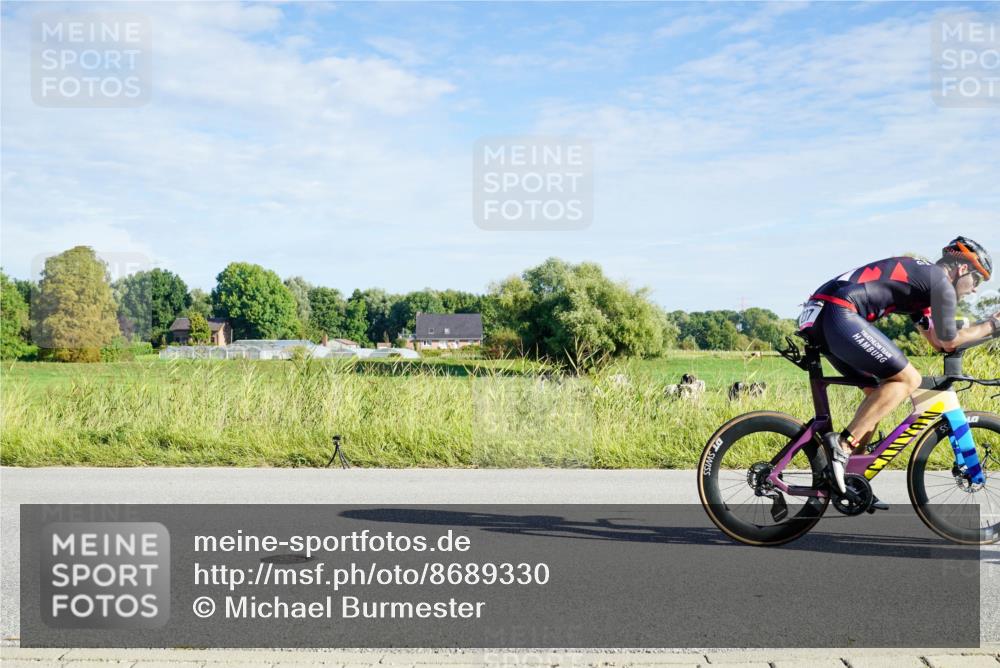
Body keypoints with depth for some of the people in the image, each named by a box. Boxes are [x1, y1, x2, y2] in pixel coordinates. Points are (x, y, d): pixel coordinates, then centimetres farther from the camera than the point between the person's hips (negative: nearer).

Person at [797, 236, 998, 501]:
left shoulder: (920, 276, 30)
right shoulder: (941, 283, 2)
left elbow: (936, 339, 35)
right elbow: (948, 341, 7)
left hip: (817, 316, 10)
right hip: (839, 314, -10)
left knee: (878, 391, 19)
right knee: (908, 379, -4)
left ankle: (847, 480, 18)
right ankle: (843, 443, -13)